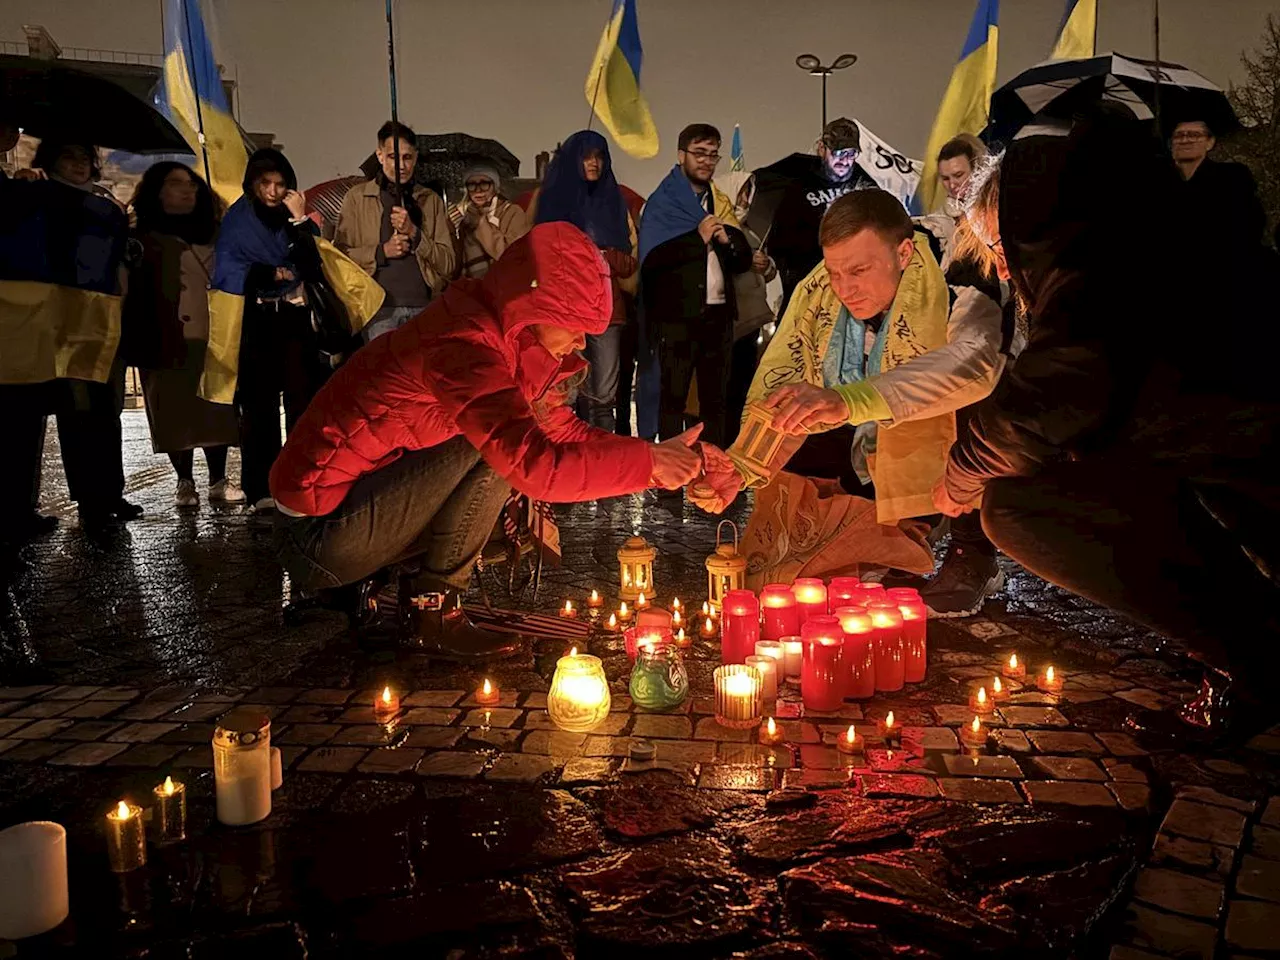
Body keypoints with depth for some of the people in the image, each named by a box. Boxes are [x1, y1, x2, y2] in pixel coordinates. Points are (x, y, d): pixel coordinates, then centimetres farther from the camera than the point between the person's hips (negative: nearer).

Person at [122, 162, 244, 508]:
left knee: (217, 410, 1)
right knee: (176, 413, 1)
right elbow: (136, 291, -3)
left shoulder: (212, 236, 18)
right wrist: (146, 340, -16)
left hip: (213, 339, 3)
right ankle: (185, 483, 11)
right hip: (171, 341, -3)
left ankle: (218, 481, 8)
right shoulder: (144, 238, 6)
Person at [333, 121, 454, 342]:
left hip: (423, 306, 2)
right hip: (379, 306, -2)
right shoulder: (357, 197, 12)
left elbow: (448, 265, 8)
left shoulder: (431, 201, 17)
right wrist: (381, 251, -7)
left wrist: (414, 233, -5)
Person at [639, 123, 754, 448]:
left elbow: (743, 260, 14)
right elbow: (652, 258, -13)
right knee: (673, 396, -4)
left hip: (719, 314, 6)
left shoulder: (721, 204, 19)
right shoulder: (662, 203, 2)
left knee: (715, 397, 9)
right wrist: (699, 237, -15)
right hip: (677, 314, -6)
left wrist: (727, 240, -6)